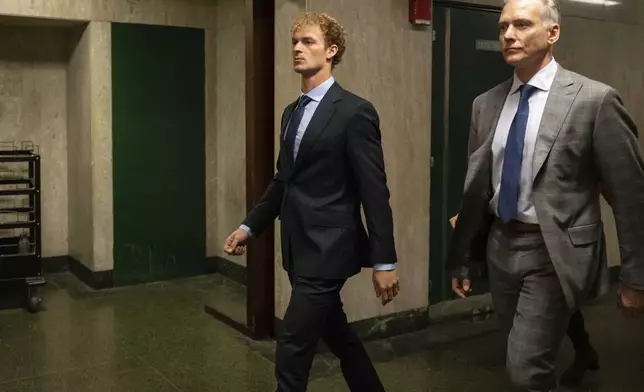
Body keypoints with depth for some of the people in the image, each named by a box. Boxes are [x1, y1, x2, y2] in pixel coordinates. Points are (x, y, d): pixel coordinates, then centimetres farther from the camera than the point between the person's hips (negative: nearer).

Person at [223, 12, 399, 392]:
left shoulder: (355, 111, -12)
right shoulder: (292, 112, 12)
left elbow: (375, 191, -14)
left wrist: (384, 261, -14)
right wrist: (250, 226, 12)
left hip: (327, 249, -8)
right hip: (300, 248, 8)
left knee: (292, 349, -4)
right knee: (338, 335, 21)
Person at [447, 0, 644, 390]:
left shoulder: (594, 99, -12)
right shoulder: (487, 104, 3)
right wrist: (463, 256, 12)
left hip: (554, 253, -5)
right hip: (501, 246, 6)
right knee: (532, 355, 20)